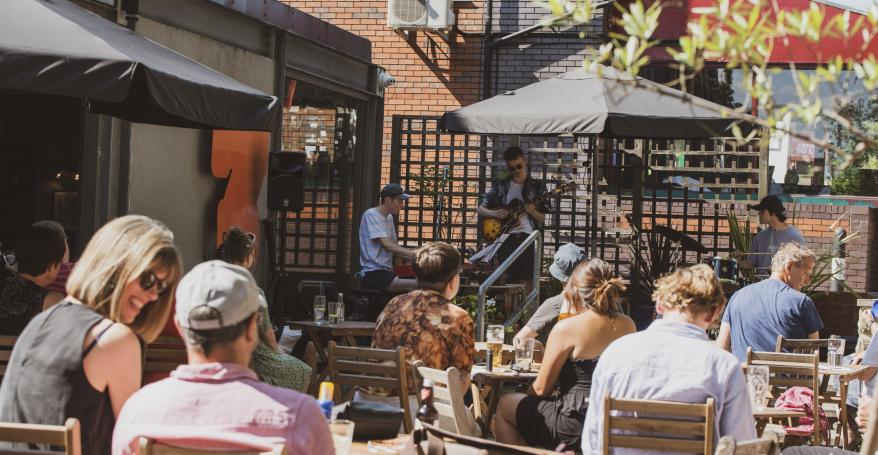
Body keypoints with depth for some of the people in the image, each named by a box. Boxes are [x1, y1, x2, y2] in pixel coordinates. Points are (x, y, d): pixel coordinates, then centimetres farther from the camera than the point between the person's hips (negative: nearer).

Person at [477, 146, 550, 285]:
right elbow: (480, 209, 14)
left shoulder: (537, 186, 7)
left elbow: (542, 219, 7)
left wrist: (532, 211, -13)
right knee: (507, 281, -2)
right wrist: (494, 213, -6)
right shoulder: (501, 186, 10)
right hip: (506, 237, 1)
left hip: (528, 237, -1)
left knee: (526, 281, -8)